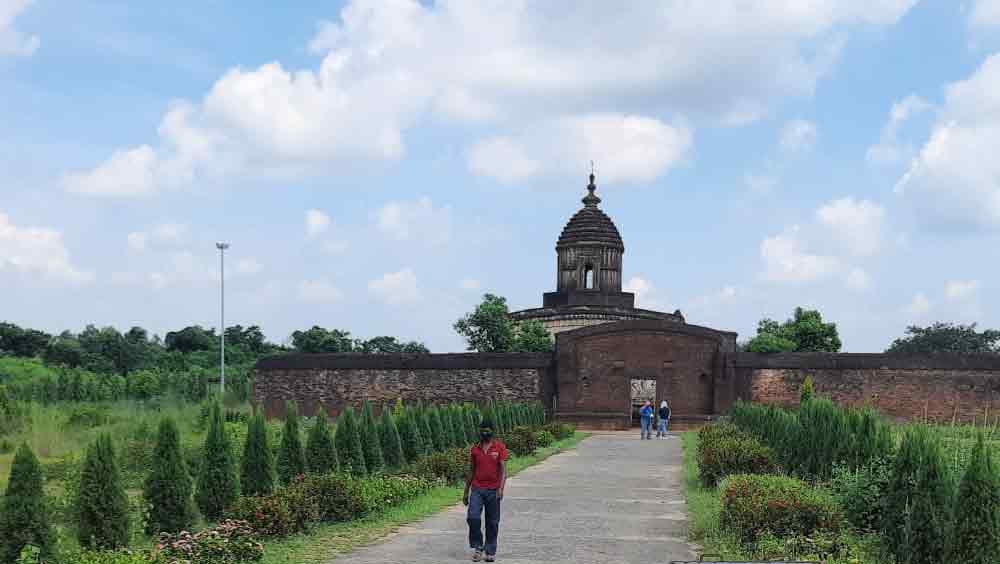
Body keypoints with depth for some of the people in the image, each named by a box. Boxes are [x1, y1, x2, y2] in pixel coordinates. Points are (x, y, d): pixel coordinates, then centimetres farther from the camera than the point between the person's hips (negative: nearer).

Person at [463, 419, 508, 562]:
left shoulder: (499, 447, -2)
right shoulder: (475, 448, 7)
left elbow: (503, 469, -7)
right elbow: (471, 471, 14)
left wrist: (501, 488, -20)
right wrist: (466, 492, 13)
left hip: (493, 491, -2)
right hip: (476, 489, 2)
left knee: (492, 522, 4)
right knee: (472, 517, -13)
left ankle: (491, 552, 14)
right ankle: (478, 547, 3)